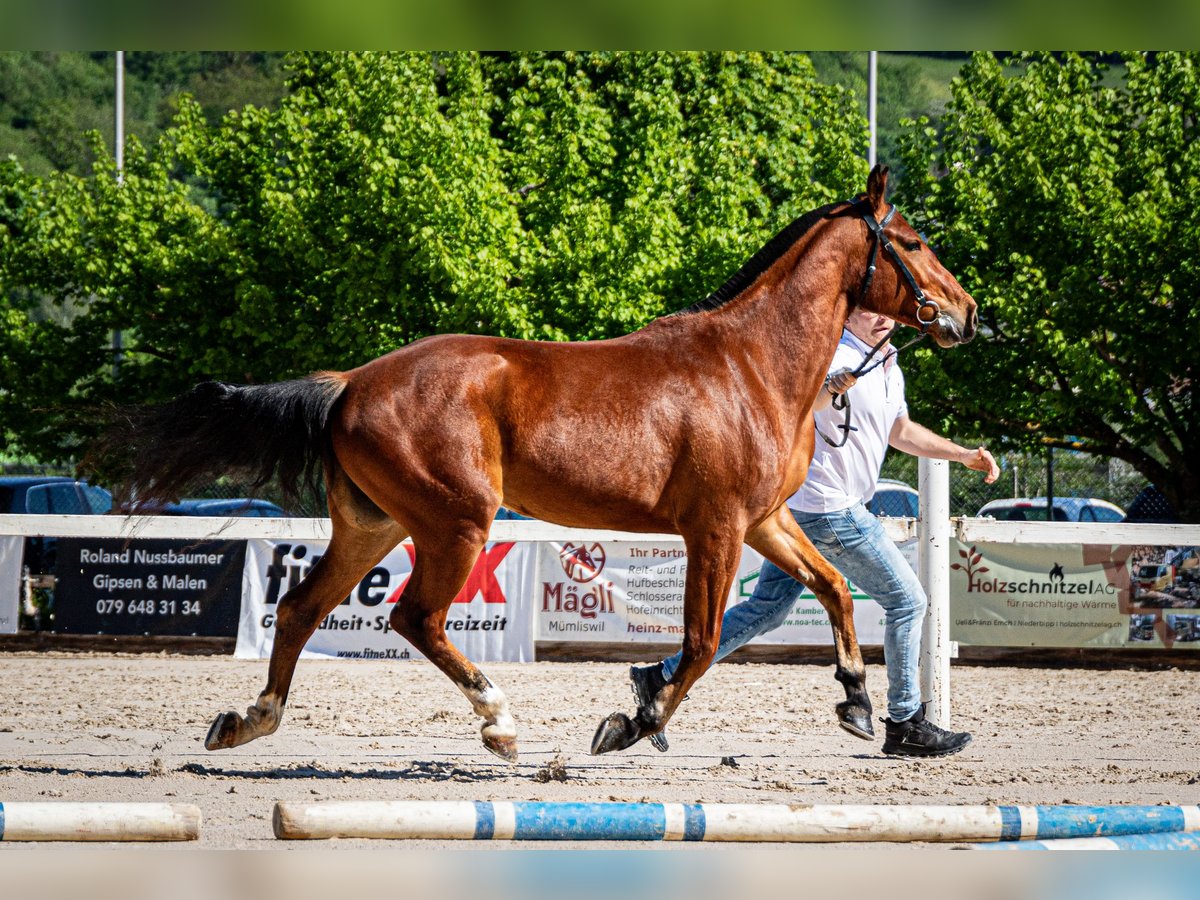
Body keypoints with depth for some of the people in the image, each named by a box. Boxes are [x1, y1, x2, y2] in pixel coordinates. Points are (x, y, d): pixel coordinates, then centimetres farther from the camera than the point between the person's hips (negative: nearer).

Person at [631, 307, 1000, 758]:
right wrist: (830, 389, -58)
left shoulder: (889, 367, 15)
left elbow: (900, 431, 33)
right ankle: (906, 725, 5)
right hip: (829, 509, -10)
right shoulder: (839, 359, -16)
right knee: (907, 601, -2)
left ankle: (662, 678, 10)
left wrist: (963, 454, 28)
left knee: (767, 609, 10)